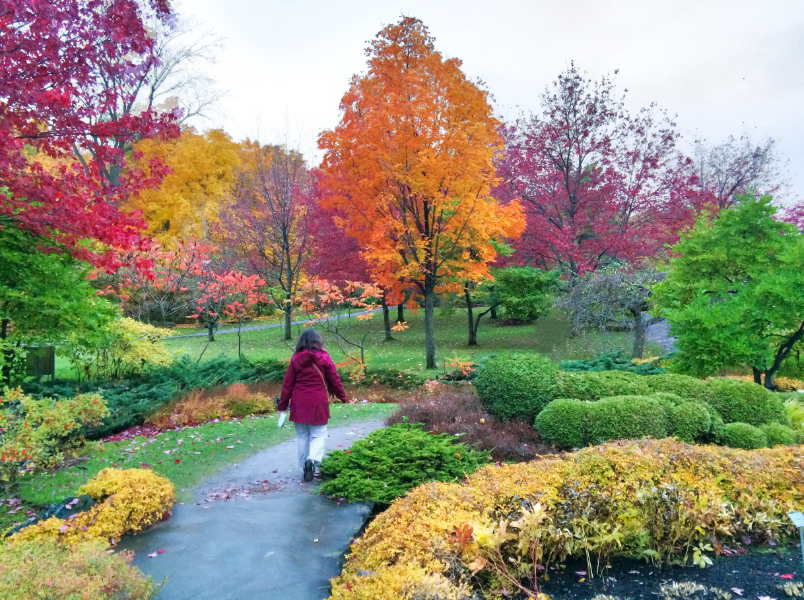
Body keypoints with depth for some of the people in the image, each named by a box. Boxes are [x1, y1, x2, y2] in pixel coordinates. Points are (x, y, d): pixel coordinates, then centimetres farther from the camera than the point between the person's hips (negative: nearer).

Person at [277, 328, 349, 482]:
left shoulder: (296, 359, 1)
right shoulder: (324, 358, -3)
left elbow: (288, 383, 2)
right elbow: (334, 379, 2)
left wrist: (282, 405, 8)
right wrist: (343, 397, 15)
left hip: (299, 404, 2)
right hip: (318, 403, -2)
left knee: (302, 436, 14)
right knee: (318, 434, 5)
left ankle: (305, 464, 17)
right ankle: (313, 459, -18)